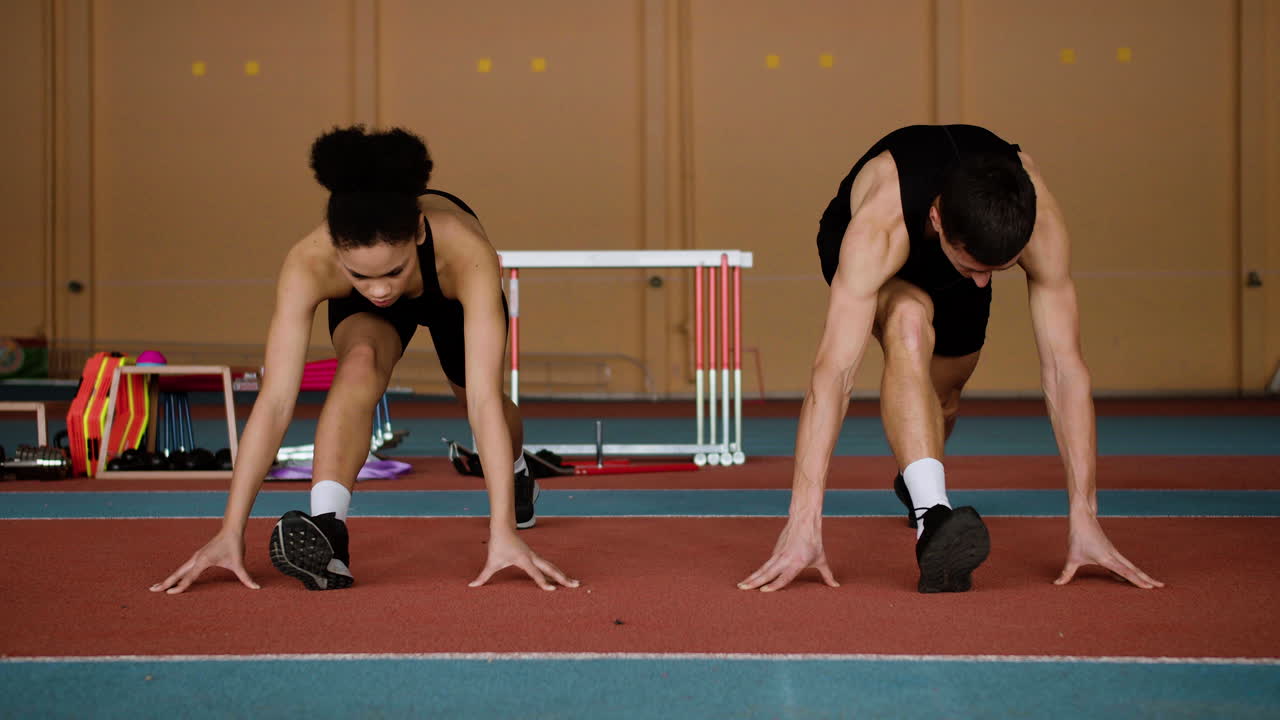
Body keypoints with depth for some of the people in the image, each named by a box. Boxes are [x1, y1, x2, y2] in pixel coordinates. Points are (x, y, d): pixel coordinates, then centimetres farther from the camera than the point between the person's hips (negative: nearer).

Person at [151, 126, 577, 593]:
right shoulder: (309, 262, -44)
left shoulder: (466, 252, -47)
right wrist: (230, 532, -48)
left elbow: (484, 401, -50)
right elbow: (274, 400, -44)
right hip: (360, 311, -1)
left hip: (452, 297, 1)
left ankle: (518, 478, 56)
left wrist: (504, 533, -54)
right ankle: (327, 529, -40)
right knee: (359, 364, -34)